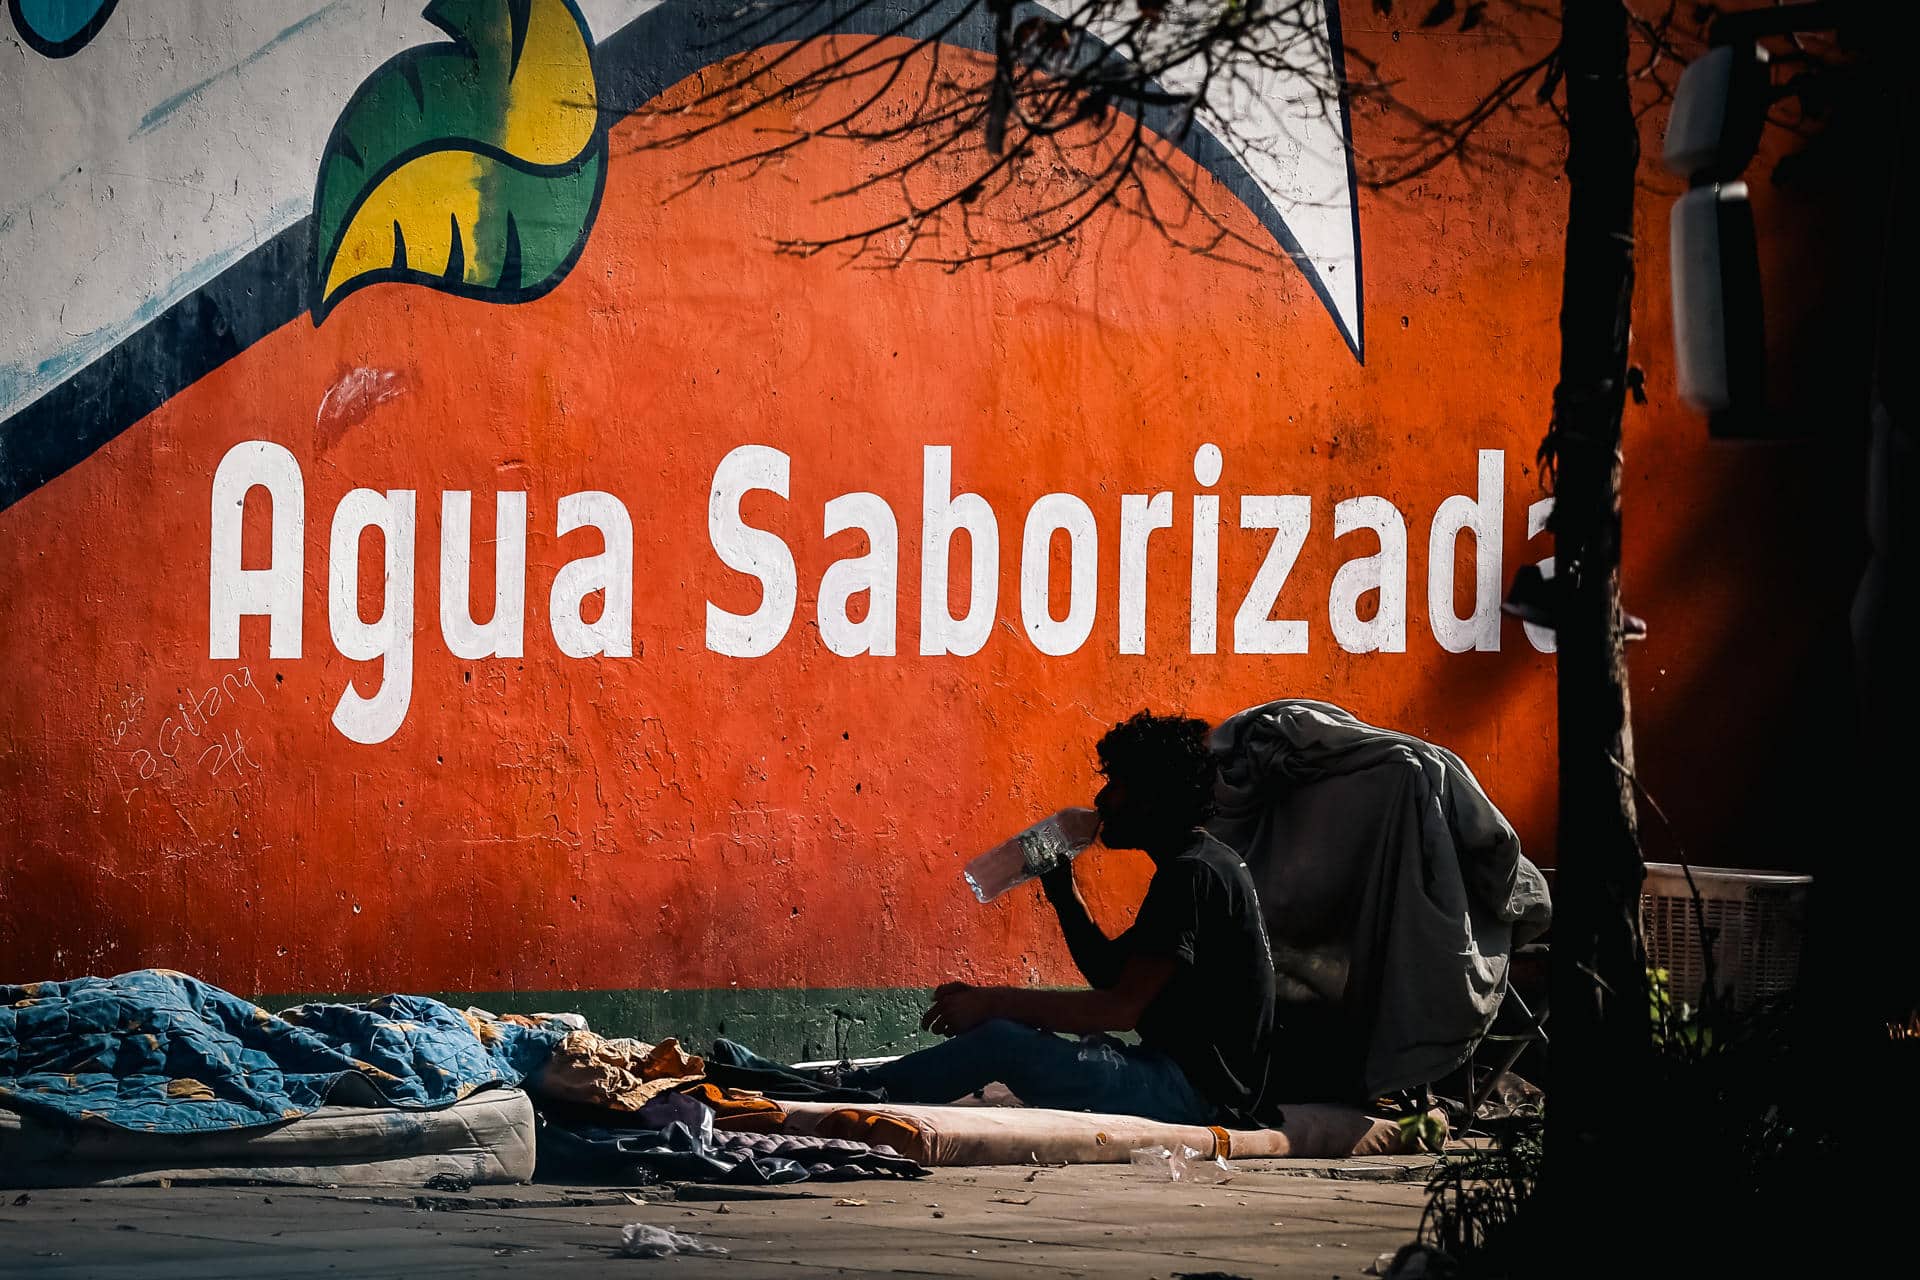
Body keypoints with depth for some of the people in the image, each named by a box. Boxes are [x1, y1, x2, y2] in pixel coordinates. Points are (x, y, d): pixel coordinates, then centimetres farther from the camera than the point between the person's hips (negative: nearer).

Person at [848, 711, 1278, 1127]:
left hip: (1193, 1092, -11)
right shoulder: (1201, 866, 17)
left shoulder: (1191, 874, -16)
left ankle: (854, 1091, -9)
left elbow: (1122, 1008, -23)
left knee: (1002, 1040, -19)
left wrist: (995, 1002, -21)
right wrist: (1062, 890, 12)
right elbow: (1108, 972, 24)